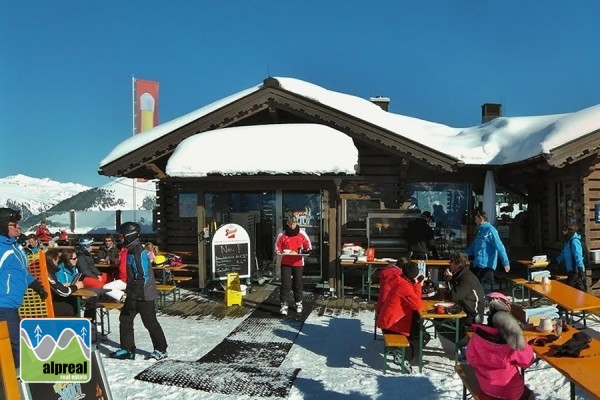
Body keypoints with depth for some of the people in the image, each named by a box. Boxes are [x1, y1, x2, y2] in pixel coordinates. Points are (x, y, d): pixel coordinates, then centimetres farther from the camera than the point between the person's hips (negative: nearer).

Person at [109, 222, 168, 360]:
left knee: (150, 322, 1)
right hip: (134, 294, 10)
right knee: (125, 319, 14)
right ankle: (127, 349, 25)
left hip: (144, 295, -10)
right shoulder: (129, 250, 10)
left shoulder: (138, 253, -22)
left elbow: (142, 277, -25)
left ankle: (161, 350, 14)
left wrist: (134, 296, -24)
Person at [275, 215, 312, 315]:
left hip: (298, 262, 1)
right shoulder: (282, 235, -2)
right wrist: (281, 253, -19)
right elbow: (277, 248, 2)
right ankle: (284, 305, -2)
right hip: (286, 263, -1)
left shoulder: (302, 234, 0)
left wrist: (306, 251, -12)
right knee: (285, 284, -5)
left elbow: (308, 246, 8)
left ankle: (299, 303, 26)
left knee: (298, 284, 11)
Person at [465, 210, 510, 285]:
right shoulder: (481, 231, 17)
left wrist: (506, 262, -24)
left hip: (486, 265, -9)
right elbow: (473, 247, 25)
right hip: (479, 265, 9)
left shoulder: (490, 230, -12)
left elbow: (499, 246, -19)